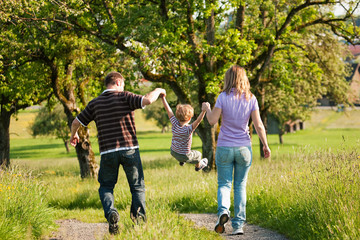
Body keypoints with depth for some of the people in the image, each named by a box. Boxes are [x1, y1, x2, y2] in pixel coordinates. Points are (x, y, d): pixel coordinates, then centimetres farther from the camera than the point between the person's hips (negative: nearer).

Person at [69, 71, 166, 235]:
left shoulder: (94, 103, 8)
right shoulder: (124, 97, -2)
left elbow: (76, 122, 14)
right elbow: (147, 100, -17)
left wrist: (74, 135, 35)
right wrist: (158, 91, 4)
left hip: (108, 152, 2)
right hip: (129, 149, -2)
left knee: (106, 187, 15)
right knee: (137, 187, 13)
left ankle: (110, 212, -12)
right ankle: (140, 220, 0)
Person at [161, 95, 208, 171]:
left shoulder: (175, 124, -21)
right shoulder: (188, 129, -34)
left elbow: (168, 110, -19)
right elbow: (198, 121, -49)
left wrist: (163, 98, -16)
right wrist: (204, 111, -60)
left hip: (173, 152, 4)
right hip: (184, 156, -4)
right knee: (198, 154, 27)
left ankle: (181, 161, 59)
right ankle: (198, 165, 55)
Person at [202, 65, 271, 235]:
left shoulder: (223, 97, -7)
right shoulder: (251, 98, -2)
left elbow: (212, 120, -7)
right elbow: (258, 125, -4)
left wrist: (206, 109, 13)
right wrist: (265, 145, 6)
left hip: (224, 147, -1)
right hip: (244, 148, 1)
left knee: (224, 184, 8)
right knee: (240, 186, 10)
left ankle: (223, 210, -21)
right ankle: (238, 224, 4)